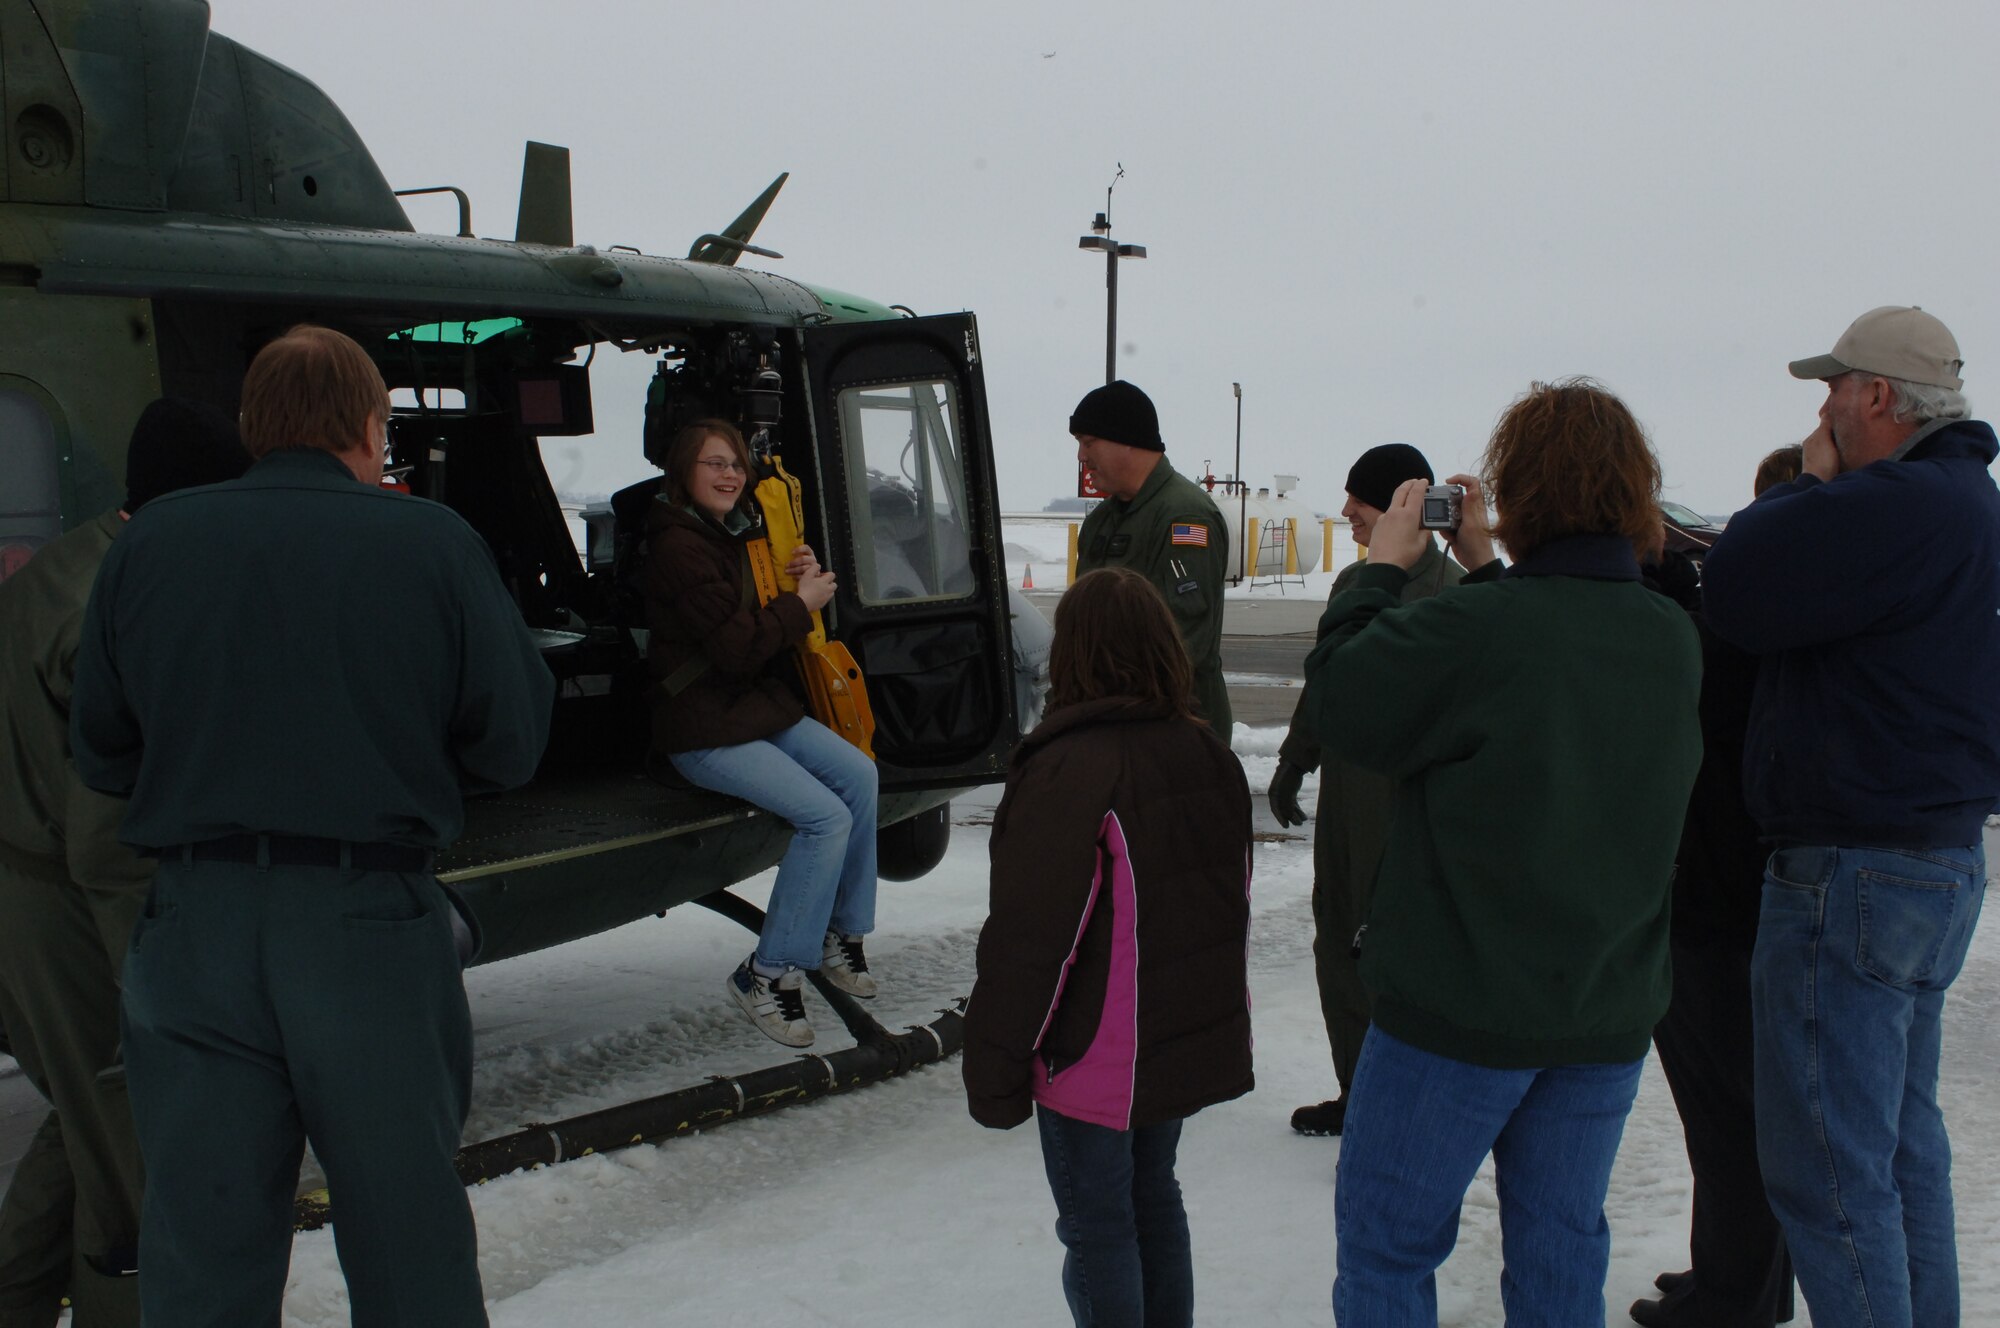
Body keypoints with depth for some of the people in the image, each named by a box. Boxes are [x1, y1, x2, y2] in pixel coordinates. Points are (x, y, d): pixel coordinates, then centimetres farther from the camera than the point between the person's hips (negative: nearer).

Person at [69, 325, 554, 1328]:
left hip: (194, 922, 2)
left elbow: (99, 756, 6)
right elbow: (509, 747, -3)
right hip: (373, 922, -2)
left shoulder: (149, 542, 1)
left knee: (201, 1247, 12)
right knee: (408, 1239, 13)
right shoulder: (435, 543, -6)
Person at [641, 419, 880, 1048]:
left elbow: (768, 626, 18)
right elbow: (737, 648, -23)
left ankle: (841, 933, 10)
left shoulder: (738, 532, 13)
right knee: (827, 816, -20)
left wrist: (803, 577, -2)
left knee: (857, 773, -4)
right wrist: (801, 603, -12)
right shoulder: (678, 547, -18)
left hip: (763, 708, 9)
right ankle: (768, 975, -11)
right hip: (705, 730, -9)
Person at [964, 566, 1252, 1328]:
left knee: (1098, 1226, 6)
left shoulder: (1067, 772, -22)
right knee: (1152, 1194, 22)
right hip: (1186, 1042, 7)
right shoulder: (1208, 755, 2)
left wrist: (994, 1074, -12)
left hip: (1094, 1063, -7)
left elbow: (1027, 943, -21)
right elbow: (1234, 903, 14)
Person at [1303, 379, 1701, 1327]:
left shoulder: (1474, 629, -23)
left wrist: (1382, 568, 0)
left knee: (1386, 1247, 9)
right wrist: (1485, 570, 13)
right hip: (1609, 1010, 6)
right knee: (1560, 1248, 18)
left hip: (1462, 1009, -6)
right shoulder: (1672, 641, -1)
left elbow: (1339, 703, -11)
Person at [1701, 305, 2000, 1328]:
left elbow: (1734, 597, -18)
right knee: (1902, 1140, 21)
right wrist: (1824, 493, 9)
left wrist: (1809, 482, -5)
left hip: (1854, 878, -11)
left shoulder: (1896, 507, -22)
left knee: (1826, 1167, -4)